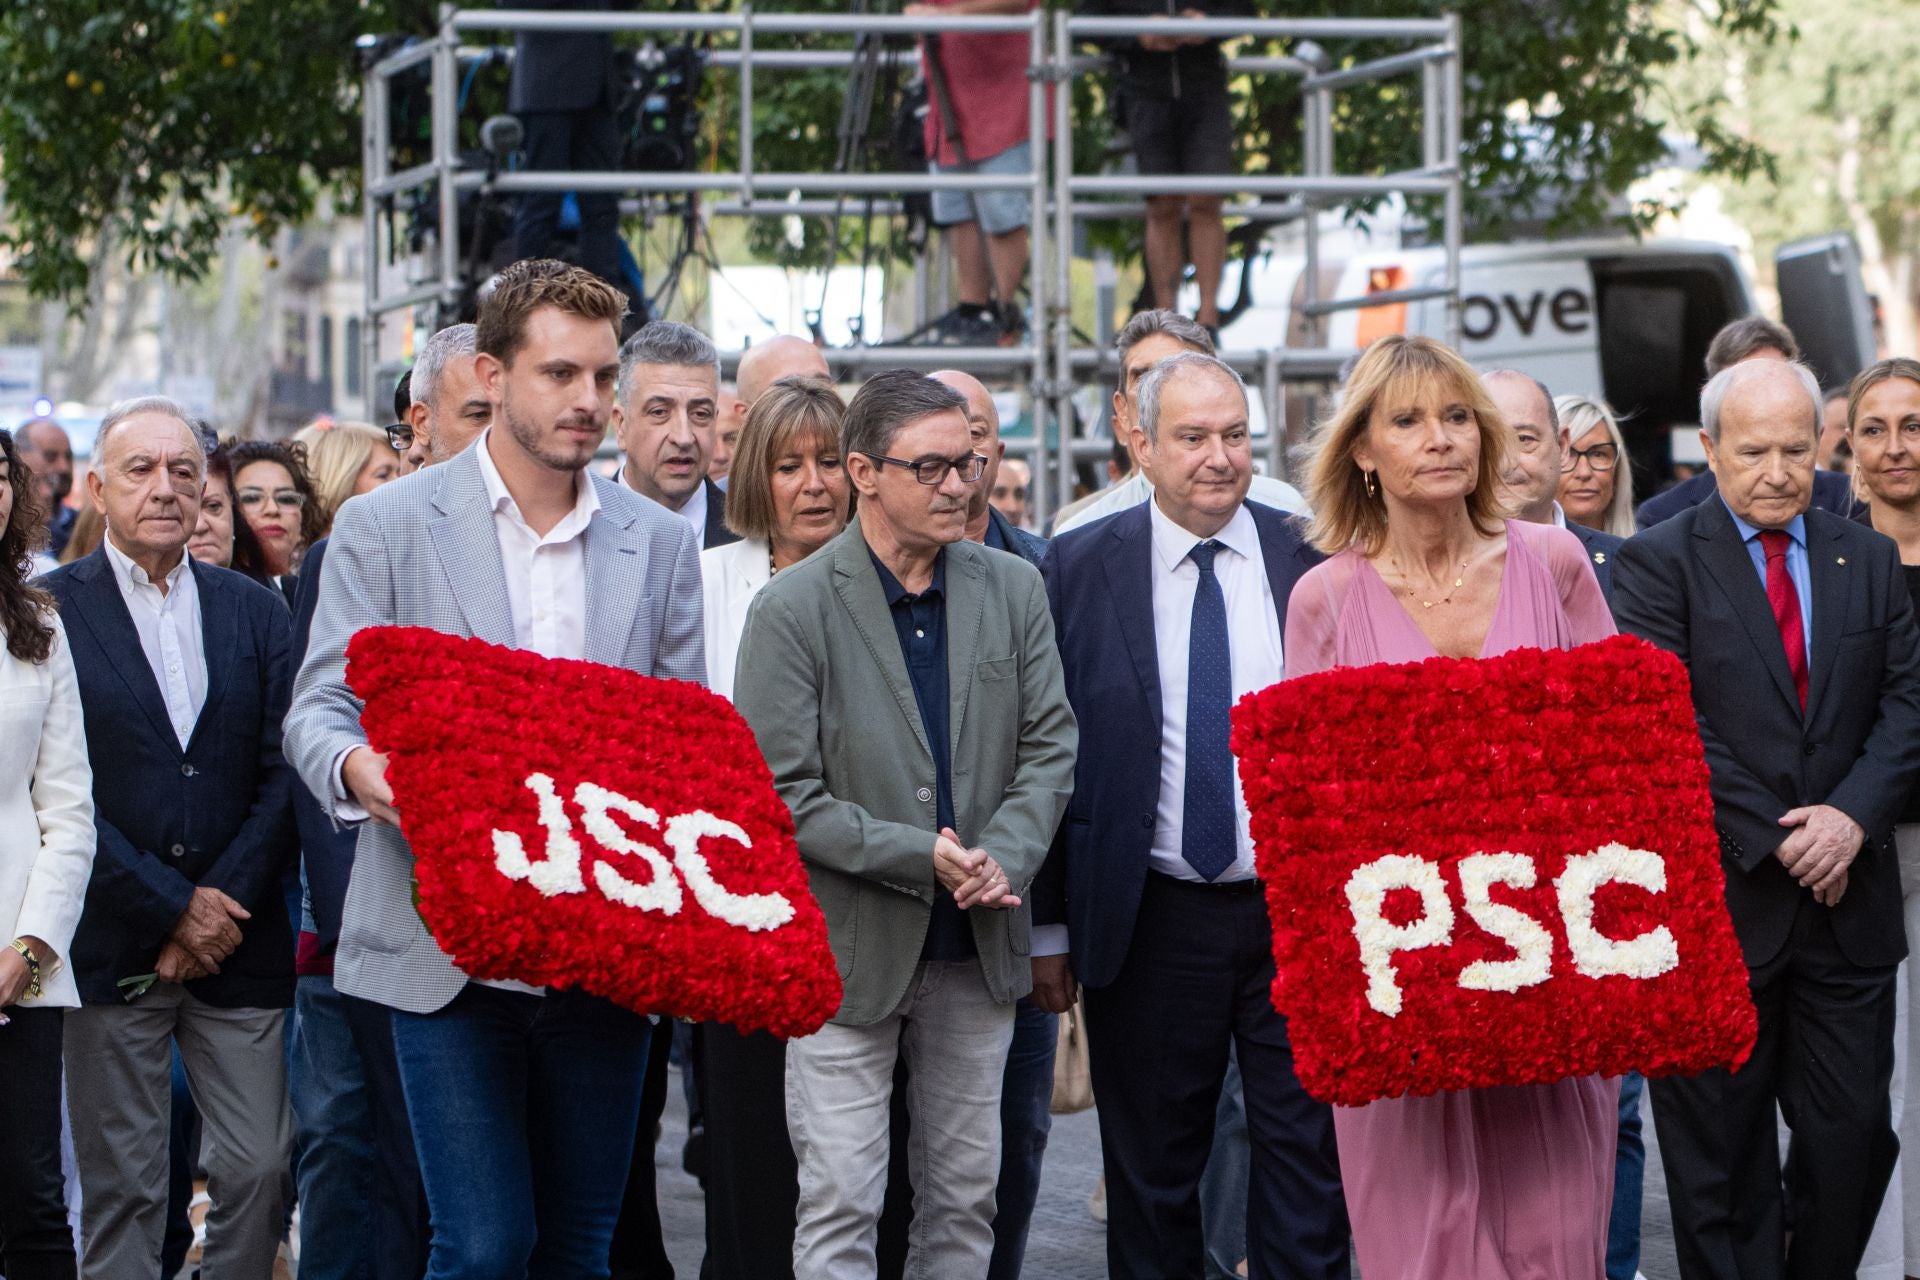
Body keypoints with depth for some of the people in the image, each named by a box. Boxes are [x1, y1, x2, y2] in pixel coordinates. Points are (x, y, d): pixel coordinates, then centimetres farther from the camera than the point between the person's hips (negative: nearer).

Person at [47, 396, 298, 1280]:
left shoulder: (256, 612, 11)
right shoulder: (46, 609, -1)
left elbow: (282, 774, 6)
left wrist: (226, 903, -7)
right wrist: (169, 908, -11)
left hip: (238, 942, 3)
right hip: (113, 943, -3)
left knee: (260, 1168, -1)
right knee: (121, 1187, 1)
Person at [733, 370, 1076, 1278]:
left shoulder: (1013, 590, 4)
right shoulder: (791, 610, -11)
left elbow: (1050, 743, 4)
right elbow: (778, 797, -13)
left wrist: (1003, 856, -14)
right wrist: (920, 856, -19)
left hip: (977, 948, 5)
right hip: (849, 948, -4)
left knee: (966, 1192, 12)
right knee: (841, 1203, -3)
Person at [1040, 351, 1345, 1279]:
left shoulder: (1314, 559, 1)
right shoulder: (1081, 568, 0)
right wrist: (1049, 924, -1)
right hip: (1152, 920, 0)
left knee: (1309, 1159, 5)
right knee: (1152, 1171, 10)